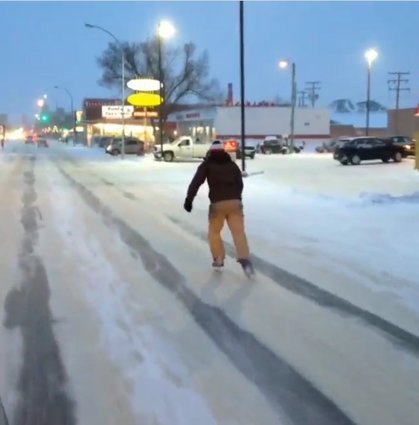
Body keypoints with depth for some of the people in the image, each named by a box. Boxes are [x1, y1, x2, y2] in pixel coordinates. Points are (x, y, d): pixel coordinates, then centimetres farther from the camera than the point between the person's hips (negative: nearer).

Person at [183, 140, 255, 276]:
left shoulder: (207, 165, 9)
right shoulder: (232, 164, 19)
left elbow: (196, 182, -3)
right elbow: (240, 184, 20)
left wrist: (189, 199, -7)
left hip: (217, 203, -2)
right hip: (234, 202, 2)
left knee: (214, 231, 17)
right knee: (239, 232, -3)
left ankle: (218, 259, 17)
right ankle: (245, 260, -17)